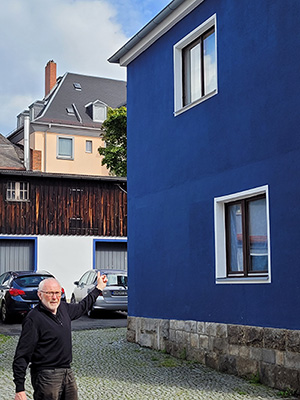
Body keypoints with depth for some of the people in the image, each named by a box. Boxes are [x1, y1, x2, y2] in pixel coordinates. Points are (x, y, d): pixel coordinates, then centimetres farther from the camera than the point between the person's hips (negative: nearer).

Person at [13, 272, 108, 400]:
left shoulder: (63, 308, 6)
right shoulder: (33, 318, -15)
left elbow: (82, 307, 30)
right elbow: (22, 356, -16)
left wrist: (98, 288, 36)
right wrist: (20, 389, -21)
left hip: (68, 373, 7)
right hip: (46, 377, -7)